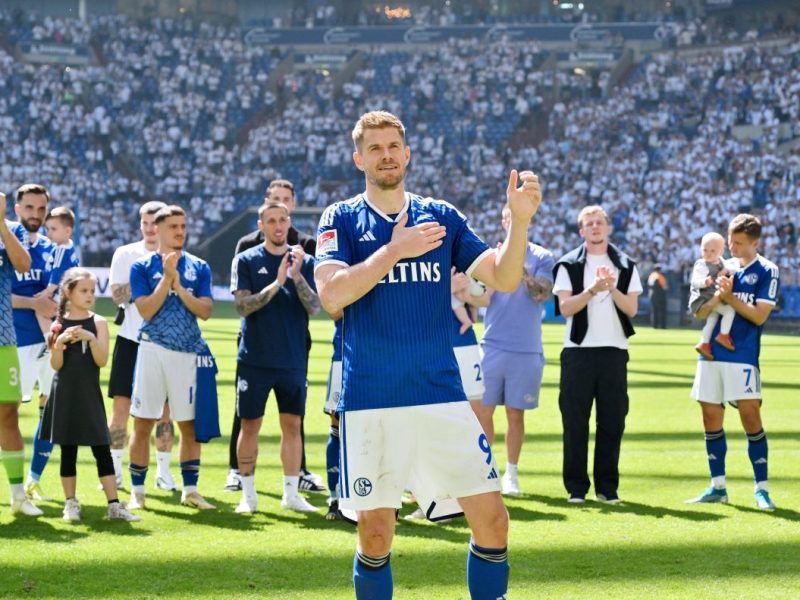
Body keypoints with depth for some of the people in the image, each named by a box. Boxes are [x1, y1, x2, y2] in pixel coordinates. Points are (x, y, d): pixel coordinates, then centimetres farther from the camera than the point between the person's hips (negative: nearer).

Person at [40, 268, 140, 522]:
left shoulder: (98, 323, 1)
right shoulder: (59, 325, 0)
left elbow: (102, 361, -7)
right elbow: (55, 365, -3)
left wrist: (91, 339, -21)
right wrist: (59, 343, -20)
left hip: (90, 395, 0)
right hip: (65, 394, 0)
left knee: (102, 450, -1)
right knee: (68, 450, 6)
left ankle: (114, 505, -1)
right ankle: (71, 504, 15)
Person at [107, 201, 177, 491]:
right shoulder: (125, 254, 3)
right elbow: (117, 294, -7)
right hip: (130, 339, -1)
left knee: (164, 408, 2)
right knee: (121, 404, -1)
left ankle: (163, 471, 10)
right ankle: (114, 470, 7)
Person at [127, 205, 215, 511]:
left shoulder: (199, 267, 8)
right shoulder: (142, 266, 2)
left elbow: (205, 311, -1)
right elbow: (146, 311, -8)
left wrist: (178, 285, -11)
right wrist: (167, 277, -13)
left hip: (188, 353, 2)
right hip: (153, 350, -2)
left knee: (190, 424, 5)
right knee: (143, 423, 0)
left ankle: (190, 490, 14)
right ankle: (137, 491, 7)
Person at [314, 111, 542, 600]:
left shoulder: (442, 216, 11)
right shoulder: (342, 219, 4)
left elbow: (504, 279, 5)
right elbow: (332, 295, -12)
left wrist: (520, 219, -9)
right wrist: (396, 249, -13)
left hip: (443, 394, 2)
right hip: (370, 402, -2)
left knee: (491, 519, -5)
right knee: (376, 535, 1)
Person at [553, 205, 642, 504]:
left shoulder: (625, 265, 10)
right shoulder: (569, 265, 5)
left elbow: (632, 309, 3)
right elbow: (565, 307, -5)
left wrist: (613, 289, -13)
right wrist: (592, 290, -18)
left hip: (614, 350, 2)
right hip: (578, 350, -2)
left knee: (613, 421, 1)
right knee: (575, 421, -2)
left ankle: (607, 487, 9)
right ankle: (576, 487, 5)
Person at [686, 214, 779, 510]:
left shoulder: (766, 271, -2)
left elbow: (759, 315, -9)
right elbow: (700, 312, 6)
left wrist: (730, 296, -15)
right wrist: (718, 295, -13)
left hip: (743, 356, -5)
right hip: (712, 354, 5)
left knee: (750, 416, -9)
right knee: (711, 418, 6)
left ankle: (762, 489, -2)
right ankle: (718, 487, 15)